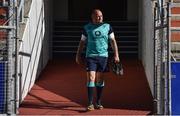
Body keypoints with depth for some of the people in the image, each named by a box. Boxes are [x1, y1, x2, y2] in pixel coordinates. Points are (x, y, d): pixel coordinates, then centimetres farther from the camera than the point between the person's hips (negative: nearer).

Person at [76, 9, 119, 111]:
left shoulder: (107, 27, 7)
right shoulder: (87, 28, 5)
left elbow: (113, 41, 8)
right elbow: (82, 42, 12)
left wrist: (116, 54, 1)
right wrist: (78, 55, 10)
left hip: (103, 56, 1)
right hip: (90, 56, -1)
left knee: (100, 79, 6)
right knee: (91, 78, -10)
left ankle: (98, 102, 18)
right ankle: (90, 103, -10)